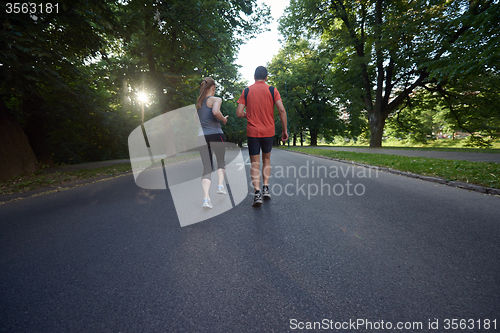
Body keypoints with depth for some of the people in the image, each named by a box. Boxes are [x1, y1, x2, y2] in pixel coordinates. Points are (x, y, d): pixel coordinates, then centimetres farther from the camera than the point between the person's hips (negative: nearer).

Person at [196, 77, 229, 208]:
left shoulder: (198, 102, 18)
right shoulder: (216, 99, -1)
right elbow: (215, 112, -21)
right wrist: (223, 119, -2)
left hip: (202, 137, 5)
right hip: (215, 135, -4)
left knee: (207, 168, 5)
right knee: (221, 161, 21)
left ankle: (206, 198, -8)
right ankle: (220, 185, 9)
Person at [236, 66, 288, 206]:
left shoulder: (247, 91, 4)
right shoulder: (272, 90, 2)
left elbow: (239, 112, -2)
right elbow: (282, 110, -7)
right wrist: (284, 130, -1)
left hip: (252, 132, 0)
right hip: (268, 131, 1)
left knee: (255, 163, 3)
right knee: (266, 159, 18)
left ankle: (257, 193, -7)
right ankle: (265, 188, 14)